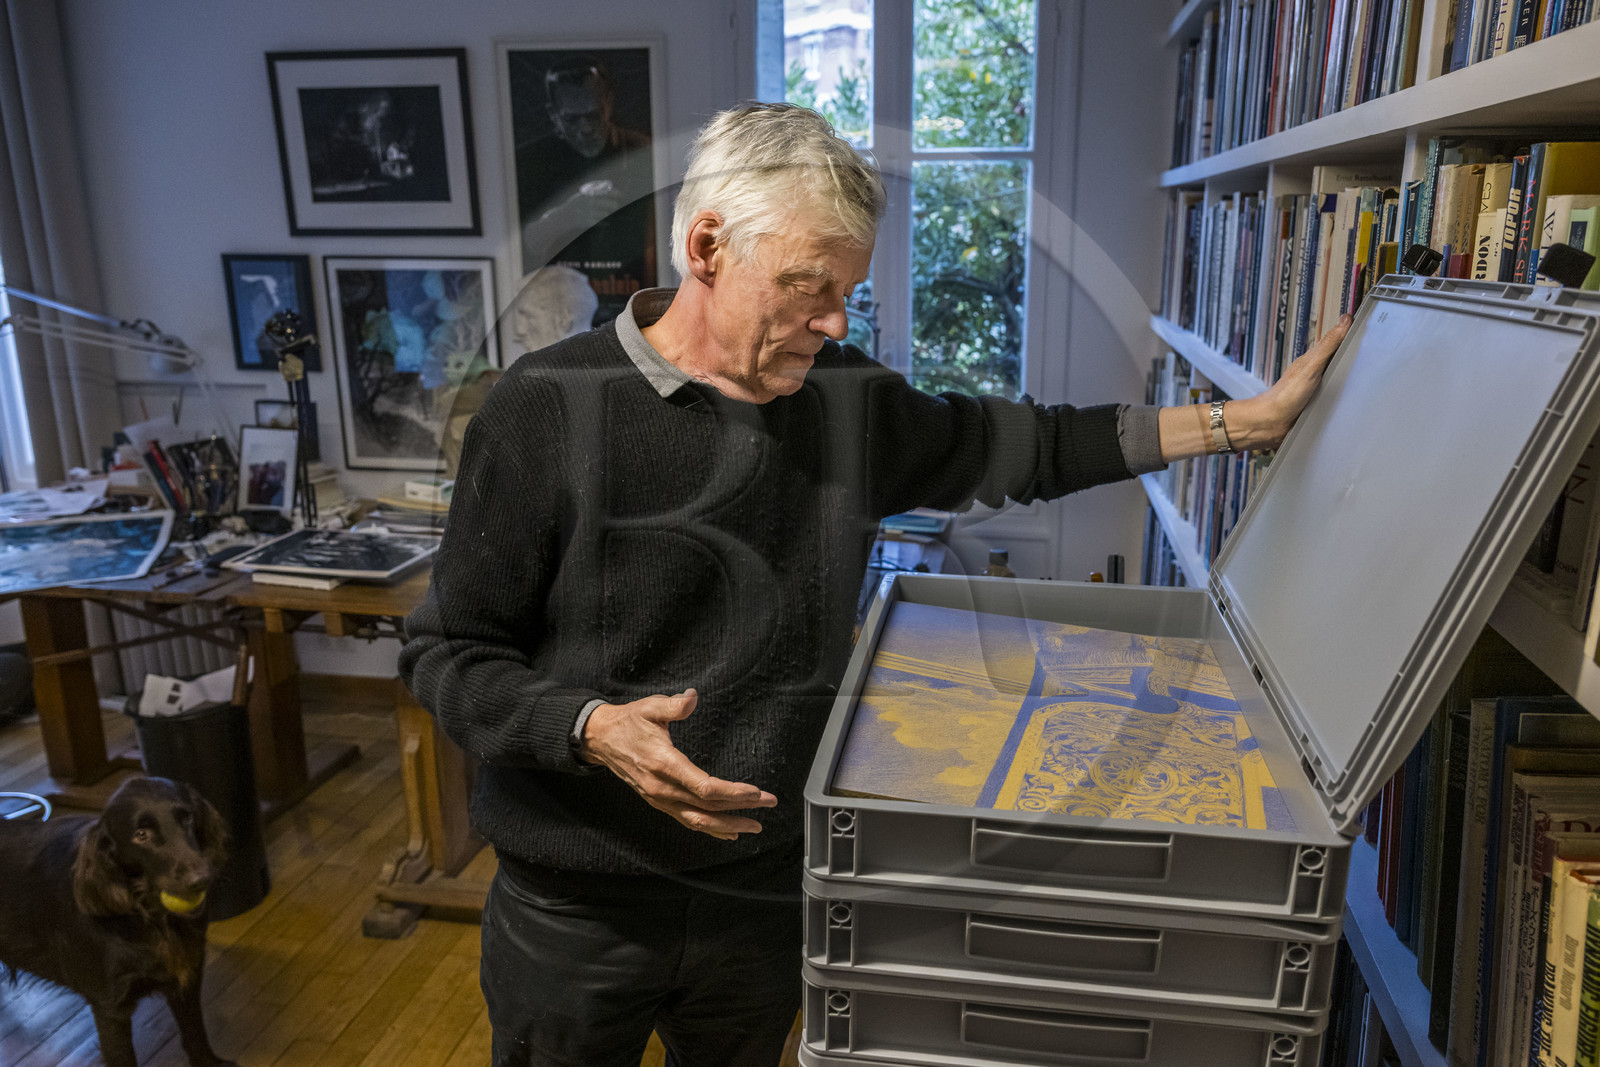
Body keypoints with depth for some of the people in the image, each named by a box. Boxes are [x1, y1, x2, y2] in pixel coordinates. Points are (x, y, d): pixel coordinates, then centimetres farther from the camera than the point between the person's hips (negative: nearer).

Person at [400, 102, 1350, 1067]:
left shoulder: (845, 398, -4)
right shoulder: (552, 410, -17)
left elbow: (1019, 446, 7)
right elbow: (447, 655, -11)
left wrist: (1244, 420, 8)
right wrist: (593, 731, -28)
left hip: (768, 899, 4)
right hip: (577, 914, -3)